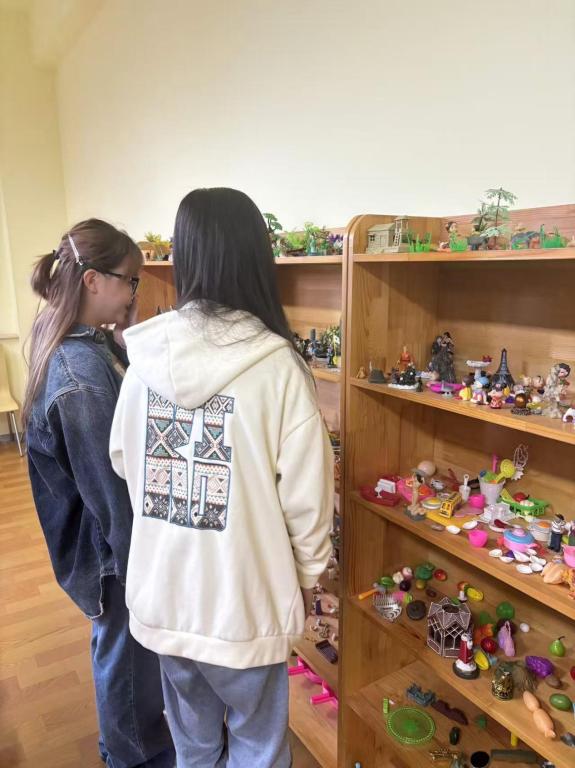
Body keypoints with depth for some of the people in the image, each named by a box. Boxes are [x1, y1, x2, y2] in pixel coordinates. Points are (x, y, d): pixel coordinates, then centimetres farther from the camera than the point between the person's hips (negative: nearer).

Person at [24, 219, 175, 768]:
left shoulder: (92, 343, -2)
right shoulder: (82, 378, -32)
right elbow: (111, 490, -25)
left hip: (117, 533, 9)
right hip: (116, 544, -9)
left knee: (122, 641, 28)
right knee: (127, 644, 16)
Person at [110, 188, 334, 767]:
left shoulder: (146, 354, -9)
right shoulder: (275, 364, -21)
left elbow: (124, 461, 3)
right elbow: (306, 491, -15)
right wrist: (307, 573, 3)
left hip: (162, 588, 4)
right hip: (243, 595, -4)